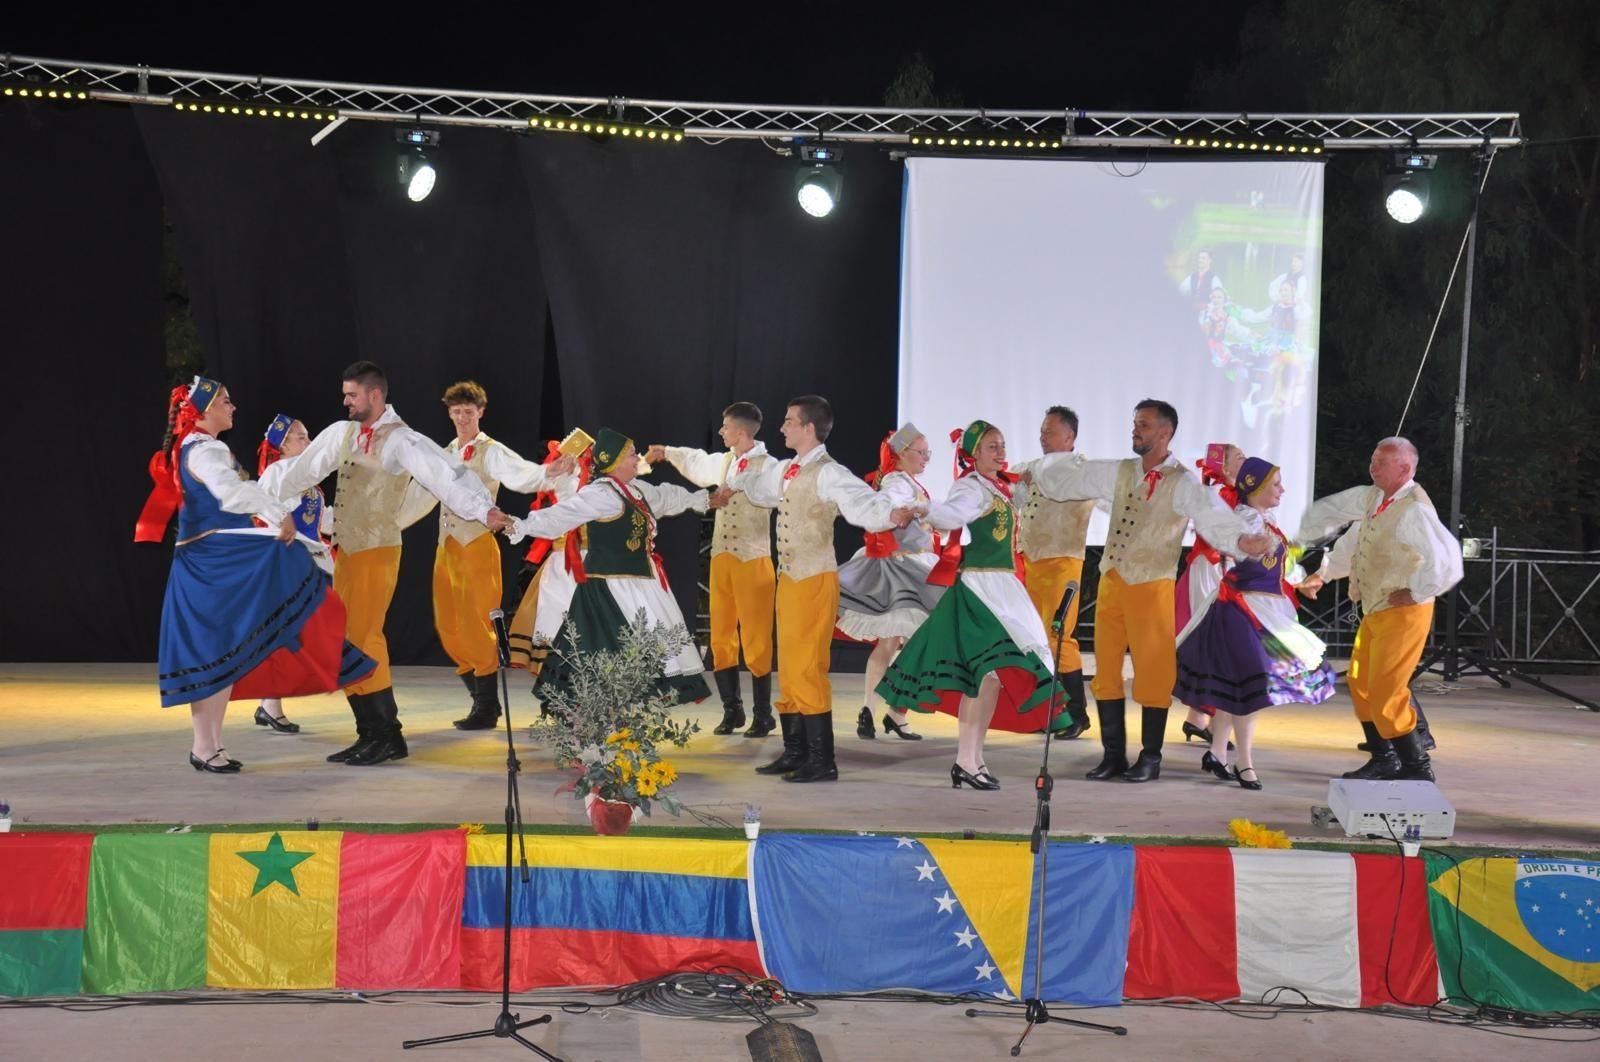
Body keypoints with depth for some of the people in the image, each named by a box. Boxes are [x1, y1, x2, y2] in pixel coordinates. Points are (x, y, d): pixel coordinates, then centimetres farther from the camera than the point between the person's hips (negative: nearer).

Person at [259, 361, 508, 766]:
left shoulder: (401, 441, -13)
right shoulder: (341, 434, 9)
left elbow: (446, 475, -24)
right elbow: (298, 470, 17)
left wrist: (484, 509, -37)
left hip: (377, 550, -8)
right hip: (345, 550, 8)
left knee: (364, 638, -11)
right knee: (344, 641, 9)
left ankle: (388, 736, -2)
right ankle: (370, 736, 16)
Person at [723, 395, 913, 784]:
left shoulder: (828, 474, -15)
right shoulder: (786, 471, 12)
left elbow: (863, 502, -31)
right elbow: (759, 483, 35)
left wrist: (892, 513, -52)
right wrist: (733, 484, 55)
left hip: (815, 580, -9)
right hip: (788, 578, 9)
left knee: (807, 669, -10)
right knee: (788, 668, 14)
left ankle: (822, 761, -3)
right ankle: (795, 752, 25)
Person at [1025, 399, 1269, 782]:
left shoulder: (1182, 483, -8)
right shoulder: (1121, 473, 10)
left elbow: (1214, 518, -22)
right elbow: (1069, 478, 20)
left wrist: (1241, 540, -39)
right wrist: (1035, 472, 24)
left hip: (1150, 588, -6)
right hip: (1111, 582, 6)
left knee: (1152, 674, 0)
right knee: (1106, 671, 9)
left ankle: (1150, 759, 11)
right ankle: (1114, 756, 19)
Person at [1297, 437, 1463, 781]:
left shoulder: (1414, 510, -22)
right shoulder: (1374, 498, 6)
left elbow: (1446, 560, -32)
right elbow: (1352, 544, 22)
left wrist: (1416, 592, -21)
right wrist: (1323, 572, 18)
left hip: (1402, 613, -10)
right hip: (1375, 611, 10)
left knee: (1385, 693, -9)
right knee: (1360, 684, 16)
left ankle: (1417, 768, 4)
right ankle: (1384, 760, 29)